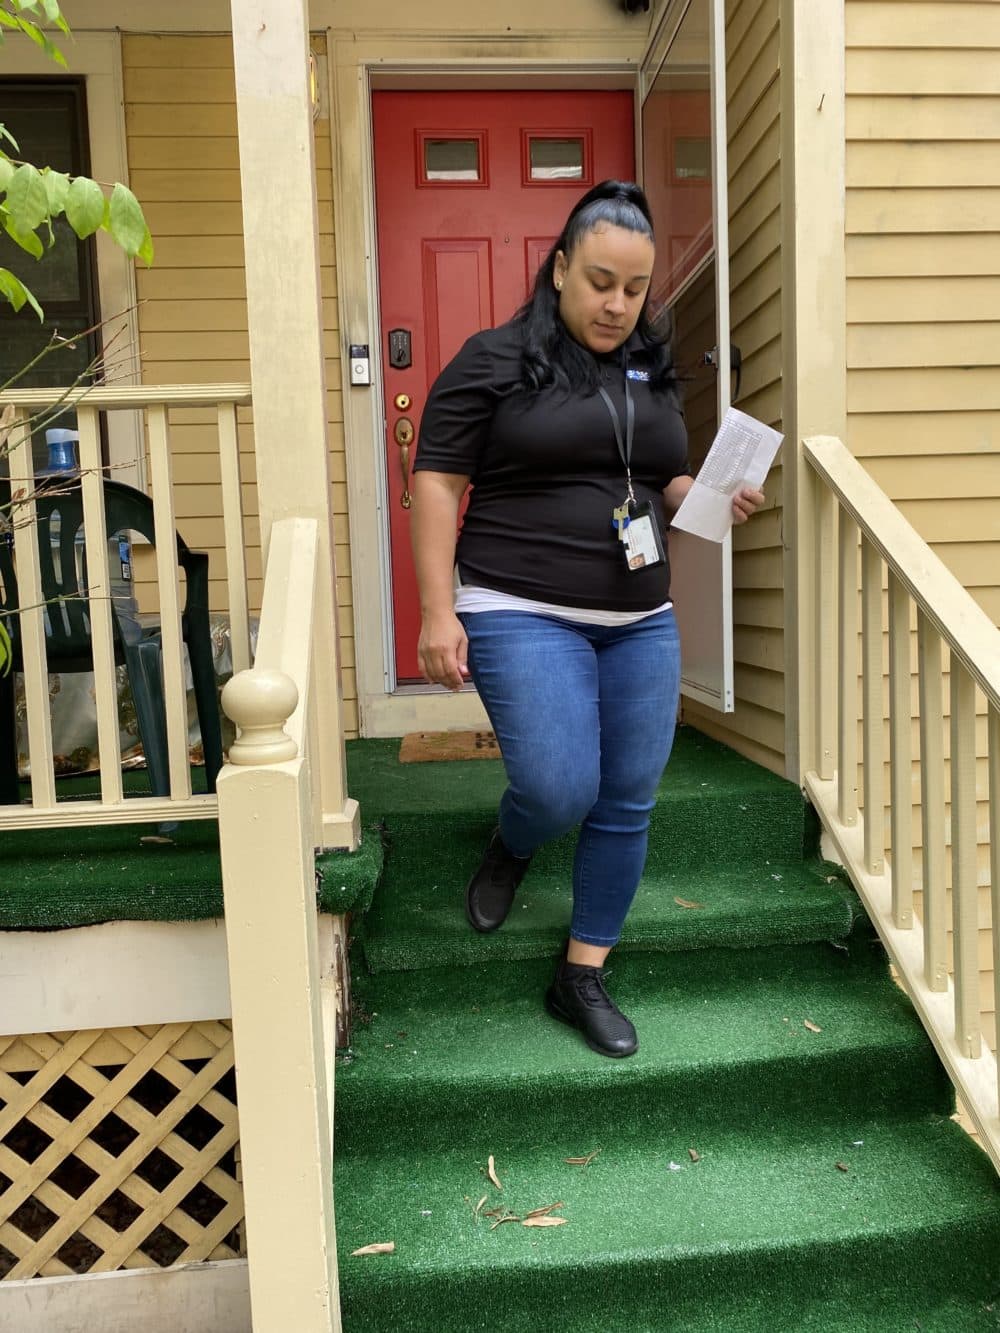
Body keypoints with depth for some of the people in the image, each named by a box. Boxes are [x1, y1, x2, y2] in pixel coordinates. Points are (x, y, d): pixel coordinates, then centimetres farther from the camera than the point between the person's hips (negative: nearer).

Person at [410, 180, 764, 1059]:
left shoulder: (653, 372, 15)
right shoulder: (494, 360, -2)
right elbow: (436, 483, -5)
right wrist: (438, 612, -12)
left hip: (642, 623, 6)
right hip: (523, 616, -5)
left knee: (627, 805, 6)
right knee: (561, 793, -14)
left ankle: (584, 977, 24)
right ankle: (509, 849, 25)